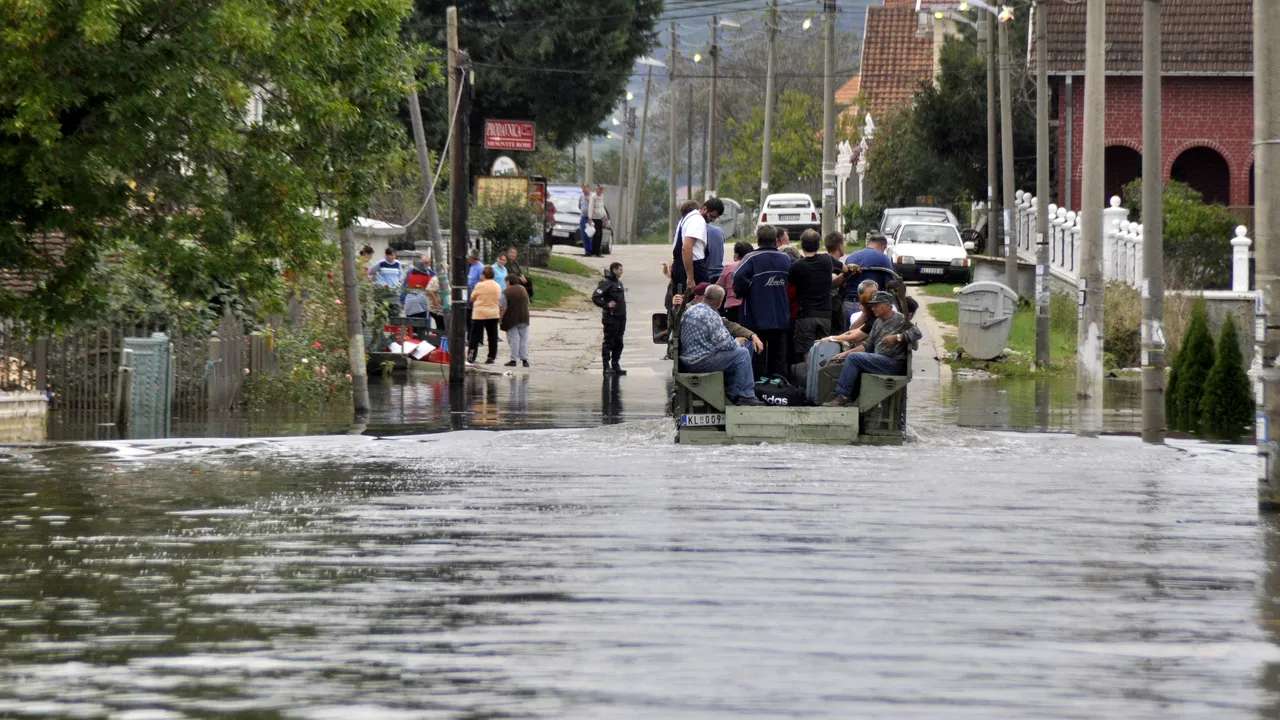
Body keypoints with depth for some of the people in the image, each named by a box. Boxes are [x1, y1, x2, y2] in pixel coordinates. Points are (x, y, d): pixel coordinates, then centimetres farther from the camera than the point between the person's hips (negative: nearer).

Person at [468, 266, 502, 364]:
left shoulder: (480, 285, -10)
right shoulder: (497, 286, 5)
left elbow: (472, 298, -1)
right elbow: (499, 300, 13)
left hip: (480, 314, -4)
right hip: (493, 314, 4)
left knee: (475, 336, 1)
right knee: (492, 337, 7)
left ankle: (471, 356, -4)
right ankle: (492, 357, 6)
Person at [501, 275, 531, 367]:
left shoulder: (506, 293, -13)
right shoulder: (523, 289, 6)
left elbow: (503, 308, -17)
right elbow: (528, 303, 15)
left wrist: (500, 320, -8)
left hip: (511, 320, -5)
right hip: (524, 318, 5)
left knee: (513, 340, -2)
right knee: (524, 339, 9)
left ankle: (514, 360, -3)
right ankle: (525, 359, 5)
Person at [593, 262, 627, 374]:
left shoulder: (619, 283, 16)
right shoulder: (606, 283, -12)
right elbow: (595, 297, -19)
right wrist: (606, 305, -19)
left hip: (621, 317, 9)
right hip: (611, 318, -9)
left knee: (618, 343, 11)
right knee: (608, 342, -3)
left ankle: (615, 365, 18)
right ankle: (606, 366, 0)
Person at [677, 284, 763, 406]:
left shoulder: (690, 310, 10)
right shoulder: (710, 315, -18)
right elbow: (724, 343, -19)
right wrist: (737, 343, 3)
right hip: (701, 362, -9)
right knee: (742, 353, -4)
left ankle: (732, 394, 28)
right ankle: (746, 395, 0)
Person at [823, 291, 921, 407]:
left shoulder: (900, 319, -3)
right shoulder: (878, 322, 22)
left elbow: (916, 333, -15)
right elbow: (867, 345, 22)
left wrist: (897, 337, -26)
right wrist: (846, 353, 12)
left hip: (894, 363, -9)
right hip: (879, 361, 9)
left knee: (853, 358, -19)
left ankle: (843, 396, -16)